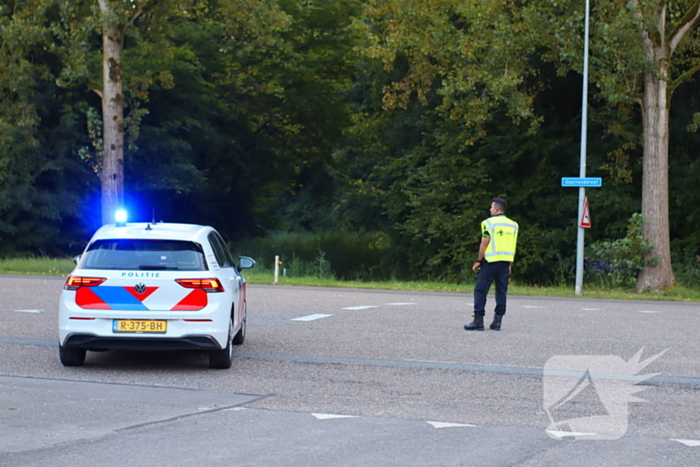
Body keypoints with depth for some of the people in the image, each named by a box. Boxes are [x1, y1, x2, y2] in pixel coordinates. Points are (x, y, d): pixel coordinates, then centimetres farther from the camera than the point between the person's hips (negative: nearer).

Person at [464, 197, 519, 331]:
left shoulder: (490, 223, -5)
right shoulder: (513, 225, 12)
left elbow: (485, 243, -9)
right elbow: (513, 246, 12)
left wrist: (478, 261, -5)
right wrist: (510, 264, 16)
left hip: (491, 261, -5)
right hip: (505, 263, 5)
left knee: (480, 291, -2)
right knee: (501, 291, 8)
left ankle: (478, 320, -7)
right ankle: (497, 321, 6)